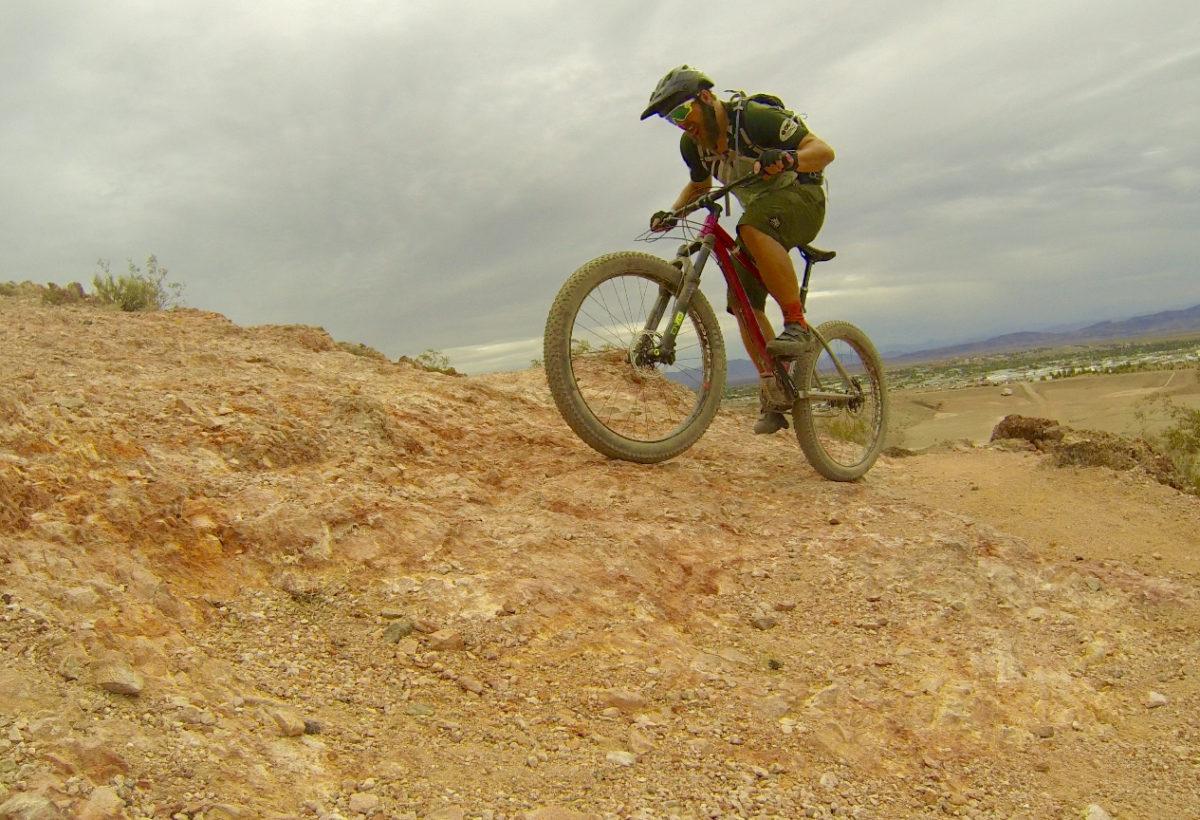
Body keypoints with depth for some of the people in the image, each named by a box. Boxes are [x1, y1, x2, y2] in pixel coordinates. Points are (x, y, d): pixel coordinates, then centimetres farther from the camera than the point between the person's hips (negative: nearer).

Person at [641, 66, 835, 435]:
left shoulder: (753, 117, -22)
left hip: (801, 198, -7)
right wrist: (671, 212, 2)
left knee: (752, 228, -40)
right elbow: (699, 185, 21)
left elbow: (824, 150, -23)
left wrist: (788, 159, -44)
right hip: (760, 215, 7)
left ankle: (797, 323, -30)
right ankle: (774, 395, -2)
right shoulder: (693, 144, -1)